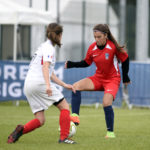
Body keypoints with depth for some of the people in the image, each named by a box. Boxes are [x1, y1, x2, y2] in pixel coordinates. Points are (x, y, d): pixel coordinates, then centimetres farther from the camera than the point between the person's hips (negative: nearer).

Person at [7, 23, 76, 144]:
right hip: (39, 83, -9)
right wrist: (48, 85, -32)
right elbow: (45, 66, -20)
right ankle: (64, 137, -6)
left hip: (28, 85, 9)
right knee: (65, 107, 2)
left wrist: (64, 85, 25)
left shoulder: (45, 46, 26)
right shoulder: (49, 48, -3)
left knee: (40, 120, 5)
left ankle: (21, 130, -17)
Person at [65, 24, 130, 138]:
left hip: (113, 79, -5)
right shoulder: (92, 48, -6)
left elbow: (125, 59, -5)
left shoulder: (113, 47, -18)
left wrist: (125, 77, 1)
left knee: (106, 103, -25)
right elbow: (86, 63, 7)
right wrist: (72, 64, -8)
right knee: (76, 86, -17)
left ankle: (110, 132, -8)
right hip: (98, 78, 5)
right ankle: (75, 117, -22)